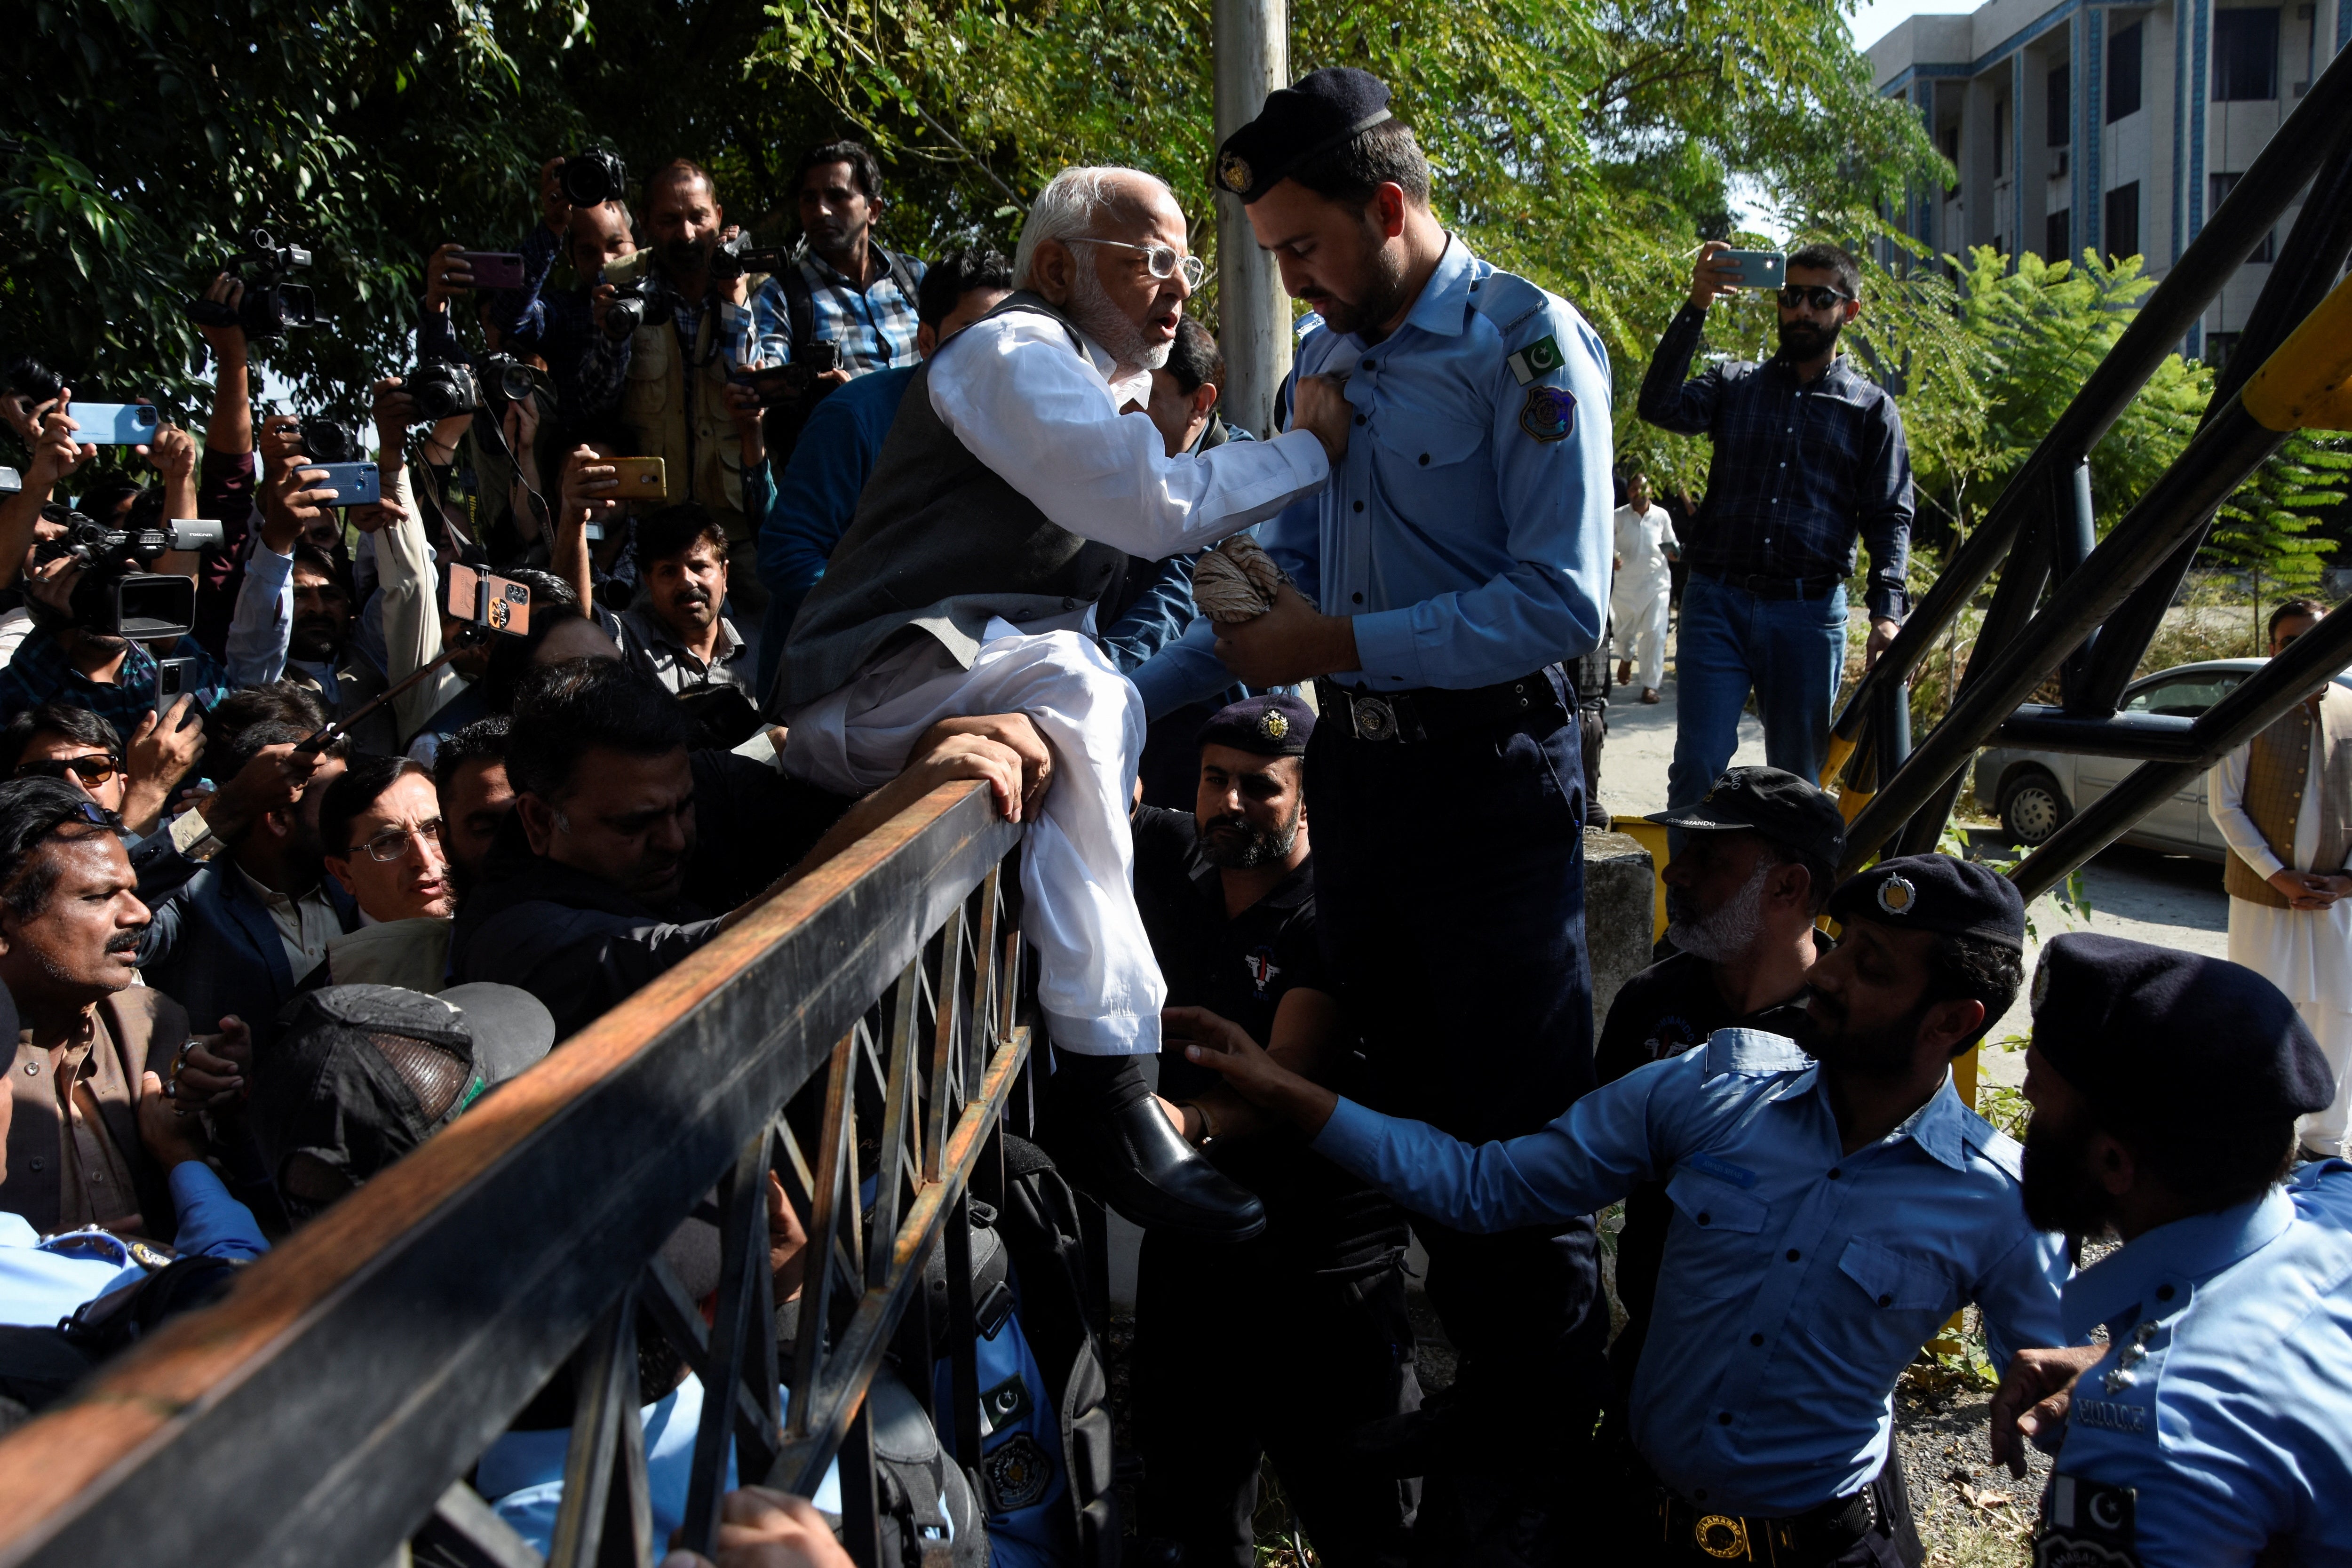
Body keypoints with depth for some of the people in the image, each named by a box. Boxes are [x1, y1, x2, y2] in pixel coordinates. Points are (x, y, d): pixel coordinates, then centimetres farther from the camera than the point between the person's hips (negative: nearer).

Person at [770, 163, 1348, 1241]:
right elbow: (1155, 508, -22)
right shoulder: (1013, 352, -10)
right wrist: (1314, 448, -9)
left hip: (985, 686, 10)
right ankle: (1103, 1087, -34)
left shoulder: (1096, 393, 22)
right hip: (866, 697, -10)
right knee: (1074, 684, -36)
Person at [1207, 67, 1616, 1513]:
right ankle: (1480, 1380, 35)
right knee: (1407, 1102, 17)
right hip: (1356, 769, 8)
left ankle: (1544, 1459, 19)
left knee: (1519, 1125, 1)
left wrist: (1340, 644, -21)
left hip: (1491, 779, -7)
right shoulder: (1324, 360, 11)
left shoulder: (1526, 342, -12)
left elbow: (1564, 601, -20)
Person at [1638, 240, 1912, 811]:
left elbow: (1890, 518, 6)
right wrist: (1695, 307, -14)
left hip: (1809, 613, 0)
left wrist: (1888, 612, -8)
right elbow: (1660, 406, -6)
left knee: (1799, 775, 8)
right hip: (1717, 600, 0)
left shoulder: (1872, 410, 11)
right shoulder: (1736, 385, 13)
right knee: (1698, 767, -8)